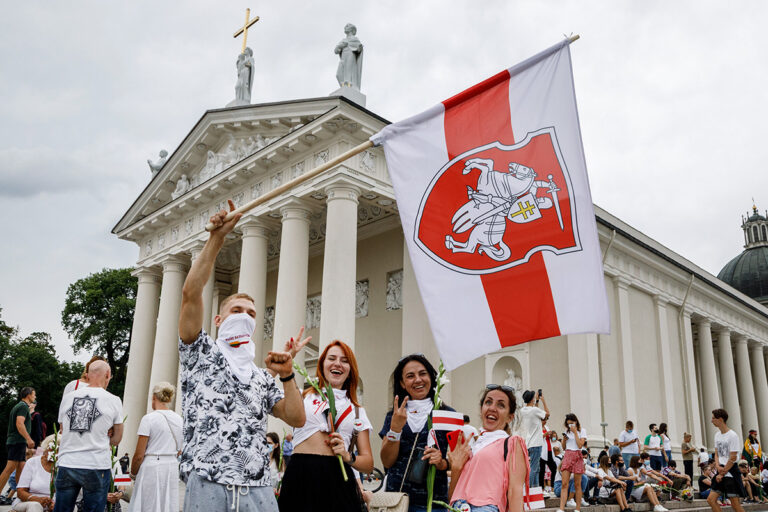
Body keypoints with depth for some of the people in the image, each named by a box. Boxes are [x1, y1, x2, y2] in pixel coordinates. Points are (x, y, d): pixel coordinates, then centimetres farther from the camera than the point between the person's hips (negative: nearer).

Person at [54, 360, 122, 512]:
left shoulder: (67, 397, 8)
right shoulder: (113, 400, -3)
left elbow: (63, 431, 19)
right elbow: (116, 439, 6)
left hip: (66, 465, 3)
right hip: (97, 467, -3)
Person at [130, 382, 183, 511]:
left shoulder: (149, 418, -9)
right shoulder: (178, 419, 6)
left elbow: (139, 455, -9)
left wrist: (133, 473, 5)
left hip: (151, 467, -5)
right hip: (173, 467, 5)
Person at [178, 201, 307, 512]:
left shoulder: (263, 378, 21)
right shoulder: (201, 354, 11)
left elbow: (297, 419, 10)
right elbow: (191, 293, -4)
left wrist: (287, 375, -1)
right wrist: (217, 238, -7)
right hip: (206, 485, -3)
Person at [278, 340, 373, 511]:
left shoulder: (357, 411, 17)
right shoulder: (303, 397, 13)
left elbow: (368, 463, 14)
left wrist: (348, 456, -6)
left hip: (337, 479, 2)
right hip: (299, 477, -2)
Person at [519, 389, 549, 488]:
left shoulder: (522, 410, 8)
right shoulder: (535, 410, -15)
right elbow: (547, 414, 2)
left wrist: (537, 401, 25)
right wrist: (543, 400, 10)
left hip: (527, 443, 8)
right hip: (535, 443, -8)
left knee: (536, 468, 16)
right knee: (533, 468, -6)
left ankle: (536, 487, 19)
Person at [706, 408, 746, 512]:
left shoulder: (732, 436, -13)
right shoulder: (717, 434, 11)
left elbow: (733, 458, -14)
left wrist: (722, 474, -11)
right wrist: (718, 466, -6)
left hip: (731, 472, -8)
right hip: (721, 471, 8)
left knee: (735, 504, -4)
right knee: (711, 499, 1)